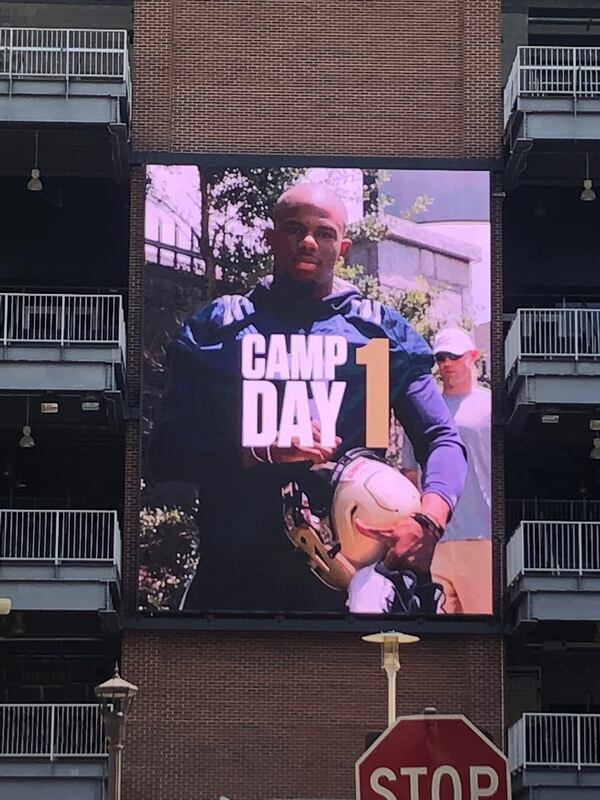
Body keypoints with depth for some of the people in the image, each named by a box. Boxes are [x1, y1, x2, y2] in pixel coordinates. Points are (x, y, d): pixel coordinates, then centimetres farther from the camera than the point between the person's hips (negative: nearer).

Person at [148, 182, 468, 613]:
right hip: (233, 574, 0)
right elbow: (166, 453, 1)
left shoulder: (381, 332, 9)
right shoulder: (218, 327, 8)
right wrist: (263, 450, -15)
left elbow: (444, 441, 4)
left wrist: (428, 521, -17)